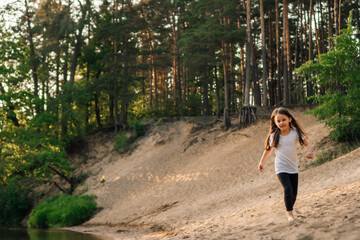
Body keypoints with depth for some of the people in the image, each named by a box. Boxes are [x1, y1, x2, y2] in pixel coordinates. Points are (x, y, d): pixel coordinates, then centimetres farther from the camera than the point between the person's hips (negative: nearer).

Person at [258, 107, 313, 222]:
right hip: (281, 168, -2)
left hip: (293, 168, 2)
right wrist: (261, 161, 3)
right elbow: (268, 149, 9)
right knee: (288, 189, -21)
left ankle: (290, 210, 29)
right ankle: (289, 213, -9)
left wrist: (309, 151, -20)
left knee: (294, 193, 6)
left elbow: (306, 143, 1)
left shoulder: (295, 133, -4)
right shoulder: (274, 136, -4)